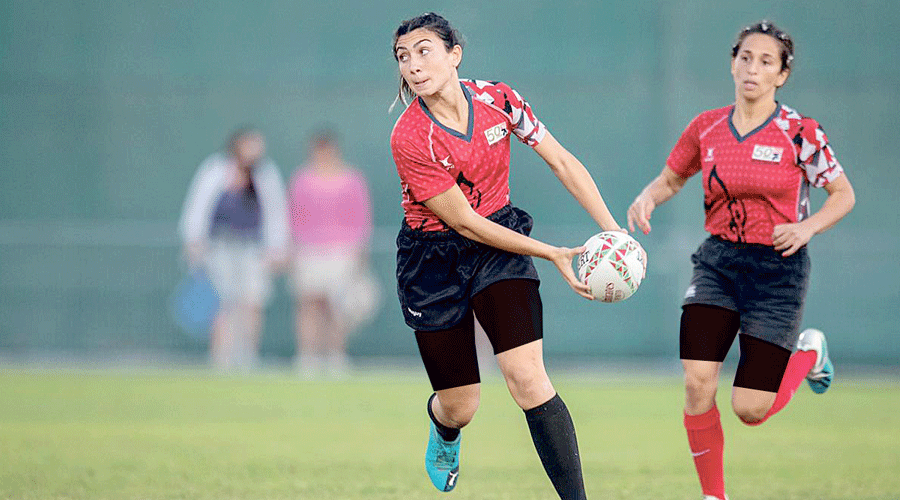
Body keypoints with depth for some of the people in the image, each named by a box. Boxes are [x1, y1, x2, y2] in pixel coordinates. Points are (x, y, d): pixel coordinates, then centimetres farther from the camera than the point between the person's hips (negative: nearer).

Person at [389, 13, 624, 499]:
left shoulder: (497, 99, -11)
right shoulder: (409, 139, -23)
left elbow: (561, 161, -1)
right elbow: (464, 222, -19)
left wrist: (612, 229, -10)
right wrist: (554, 255, -20)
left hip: (499, 245, 2)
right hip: (434, 261, -2)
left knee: (527, 375, -18)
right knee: (460, 406, 5)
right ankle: (444, 430, 45)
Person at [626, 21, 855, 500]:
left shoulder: (799, 133, -9)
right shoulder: (707, 127, 1)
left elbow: (843, 195, 1)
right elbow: (671, 178, 16)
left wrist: (808, 227, -17)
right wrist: (647, 198, -6)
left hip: (777, 268, -3)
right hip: (718, 261, 3)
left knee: (750, 409, -4)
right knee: (697, 383, -14)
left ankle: (809, 353, 29)